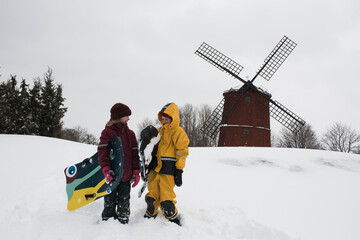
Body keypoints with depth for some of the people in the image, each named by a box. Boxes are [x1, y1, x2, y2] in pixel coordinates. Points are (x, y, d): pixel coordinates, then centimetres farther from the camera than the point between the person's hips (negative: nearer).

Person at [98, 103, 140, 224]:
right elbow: (102, 152, -10)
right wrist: (106, 170, -23)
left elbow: (134, 153, 9)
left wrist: (136, 172, 2)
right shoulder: (107, 132, -4)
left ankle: (123, 222, 22)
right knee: (109, 201, 7)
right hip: (112, 175, -3)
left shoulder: (130, 133, 9)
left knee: (124, 203, 11)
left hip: (126, 177, 3)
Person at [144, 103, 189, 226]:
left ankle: (173, 219, 15)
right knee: (152, 196, 12)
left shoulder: (178, 132, -7)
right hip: (155, 169, 6)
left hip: (168, 171, -6)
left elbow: (182, 152, -10)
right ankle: (150, 215, 33)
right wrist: (149, 164, 23)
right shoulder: (160, 130, 15)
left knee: (166, 200, -5)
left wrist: (179, 172, -13)